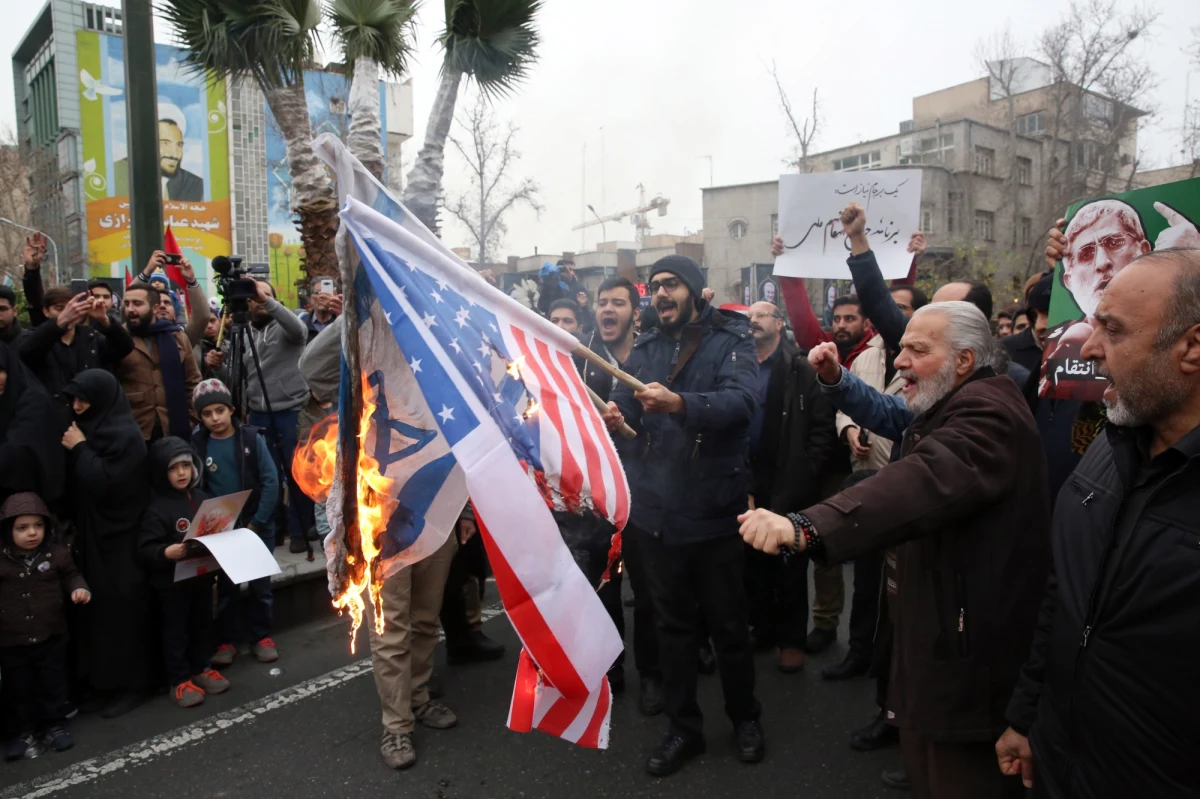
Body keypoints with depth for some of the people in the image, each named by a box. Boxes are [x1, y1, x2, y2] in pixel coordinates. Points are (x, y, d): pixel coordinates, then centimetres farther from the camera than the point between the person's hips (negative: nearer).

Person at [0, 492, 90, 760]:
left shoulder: (57, 553, -9)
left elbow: (71, 575, 4)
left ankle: (55, 725, 30)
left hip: (51, 636, 0)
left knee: (53, 685, 14)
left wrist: (79, 589, -14)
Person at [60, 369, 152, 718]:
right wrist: (75, 450, -4)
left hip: (120, 536, -8)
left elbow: (102, 481, -22)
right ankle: (105, 681, 24)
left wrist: (79, 449, -12)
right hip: (92, 534, 8)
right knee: (101, 606, 13)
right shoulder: (89, 429, 10)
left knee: (122, 608, -1)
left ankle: (132, 683, 11)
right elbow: (75, 482, 14)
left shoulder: (126, 435, -15)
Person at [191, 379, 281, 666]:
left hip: (257, 525, -1)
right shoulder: (197, 444, -4)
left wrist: (257, 522, -11)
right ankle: (227, 640, 24)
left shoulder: (252, 437, -7)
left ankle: (261, 636, 23)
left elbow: (270, 481, -8)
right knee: (226, 587, 9)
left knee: (260, 584, 8)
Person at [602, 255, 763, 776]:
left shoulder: (729, 342, -5)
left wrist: (679, 403, -41)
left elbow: (742, 400, -24)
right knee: (672, 624, 15)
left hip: (713, 512, -4)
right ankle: (684, 727, 31)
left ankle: (745, 717, 36)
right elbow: (624, 409, 1)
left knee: (728, 624, 13)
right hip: (656, 512, 4)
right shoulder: (645, 349, 11)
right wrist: (612, 419, -23)